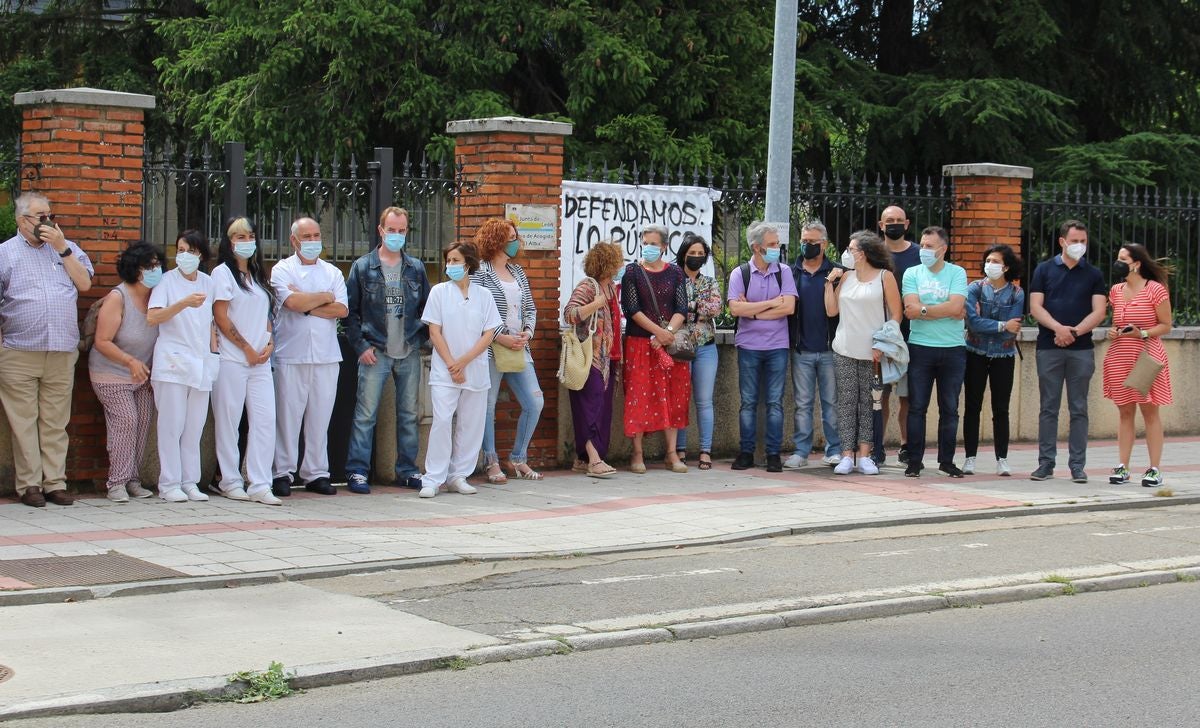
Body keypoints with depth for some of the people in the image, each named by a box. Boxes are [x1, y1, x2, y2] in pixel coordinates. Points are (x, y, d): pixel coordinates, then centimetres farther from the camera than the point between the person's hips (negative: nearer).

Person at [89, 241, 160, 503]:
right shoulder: (118, 298, -19)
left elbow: (163, 333, 10)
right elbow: (102, 342, -19)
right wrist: (130, 361, -29)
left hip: (143, 374, 6)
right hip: (112, 374, -6)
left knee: (143, 422, 1)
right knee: (126, 420, -15)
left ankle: (132, 480, 9)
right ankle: (117, 483, -10)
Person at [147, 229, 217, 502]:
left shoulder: (208, 283, 13)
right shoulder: (167, 281, 0)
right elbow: (152, 317, -13)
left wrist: (214, 354, 12)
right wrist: (184, 303, -25)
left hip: (201, 363, 4)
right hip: (172, 360, -4)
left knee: (195, 426, 5)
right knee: (172, 425, -5)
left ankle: (190, 482, 11)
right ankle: (169, 484, -1)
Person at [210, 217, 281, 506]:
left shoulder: (257, 275, 20)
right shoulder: (223, 273, -1)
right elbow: (221, 317, -8)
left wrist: (269, 343, 3)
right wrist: (247, 349, -8)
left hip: (260, 360, 6)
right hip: (231, 360, -6)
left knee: (265, 420, -3)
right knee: (228, 422, -1)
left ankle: (260, 485, -3)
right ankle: (230, 482, 8)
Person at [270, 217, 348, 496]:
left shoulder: (332, 273, 15)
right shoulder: (282, 270, 4)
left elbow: (342, 309, 0)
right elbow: (293, 302, -14)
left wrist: (307, 305, -7)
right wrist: (325, 297, 0)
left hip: (326, 356, 3)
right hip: (291, 355, -3)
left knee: (320, 416, 5)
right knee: (287, 415, -3)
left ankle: (316, 473, 11)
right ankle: (283, 474, 3)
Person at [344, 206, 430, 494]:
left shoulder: (416, 268, 11)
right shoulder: (363, 267, 2)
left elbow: (427, 308, 15)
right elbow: (350, 311, 1)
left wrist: (421, 339, 2)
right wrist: (361, 346, -7)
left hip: (409, 352, 3)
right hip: (375, 351, -3)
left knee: (410, 413, 8)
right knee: (365, 413, -5)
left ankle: (407, 469, 16)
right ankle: (357, 470, -2)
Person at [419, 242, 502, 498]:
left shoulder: (483, 295, 6)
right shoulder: (439, 292, 3)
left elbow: (489, 334, 2)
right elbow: (435, 333, 0)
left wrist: (464, 361, -9)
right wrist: (452, 365, -8)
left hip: (476, 371, 2)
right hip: (444, 372, -2)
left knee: (471, 425, 4)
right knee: (442, 422, -11)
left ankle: (458, 476, 14)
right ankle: (433, 479, -7)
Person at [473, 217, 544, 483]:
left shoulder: (518, 272, 15)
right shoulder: (480, 272, -7)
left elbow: (530, 309, 19)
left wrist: (527, 332, 0)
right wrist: (500, 337, -16)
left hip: (519, 349, 7)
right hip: (490, 350, -7)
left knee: (534, 402, 2)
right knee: (487, 406, -1)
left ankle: (519, 458, 16)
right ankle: (492, 463, 10)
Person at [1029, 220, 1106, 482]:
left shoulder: (1093, 274, 9)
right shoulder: (1044, 270, 7)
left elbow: (1099, 312, 1)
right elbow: (1035, 307, -1)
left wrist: (1075, 332, -13)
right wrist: (1058, 328, -16)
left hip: (1081, 349, 0)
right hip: (1049, 349, 0)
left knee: (1079, 409, 2)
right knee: (1048, 408, 2)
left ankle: (1077, 465, 5)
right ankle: (1046, 463, 7)